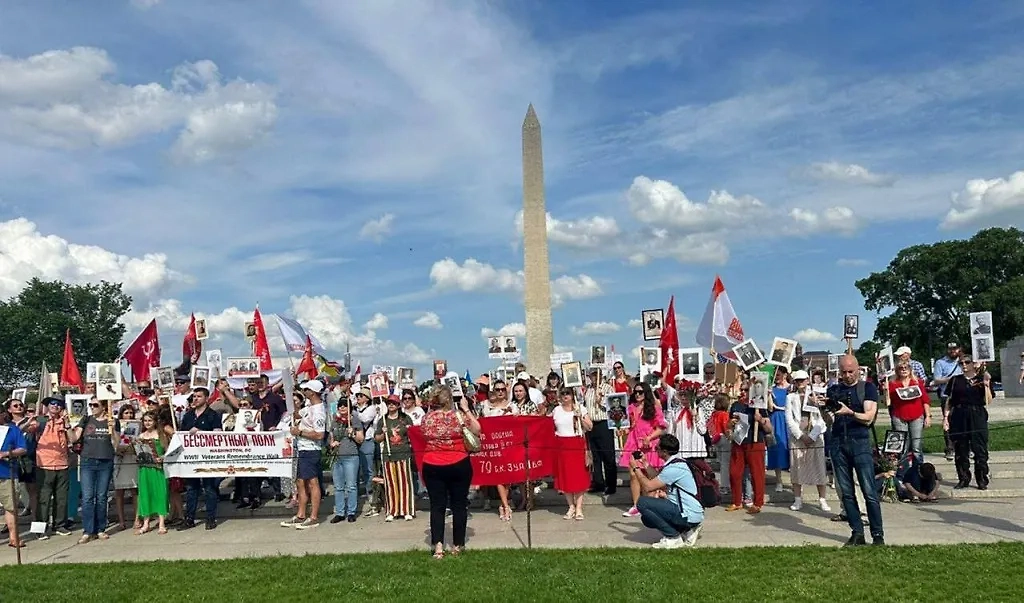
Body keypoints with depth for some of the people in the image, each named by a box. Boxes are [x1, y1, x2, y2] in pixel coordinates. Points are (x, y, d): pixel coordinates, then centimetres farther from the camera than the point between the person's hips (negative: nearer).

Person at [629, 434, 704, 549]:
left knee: (642, 503, -16)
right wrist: (646, 465, 18)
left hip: (689, 515, -10)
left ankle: (673, 538, -6)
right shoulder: (677, 461, 11)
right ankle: (687, 530, 14)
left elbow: (648, 487, -18)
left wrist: (636, 468, -5)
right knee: (646, 519, 17)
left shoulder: (674, 468, -21)